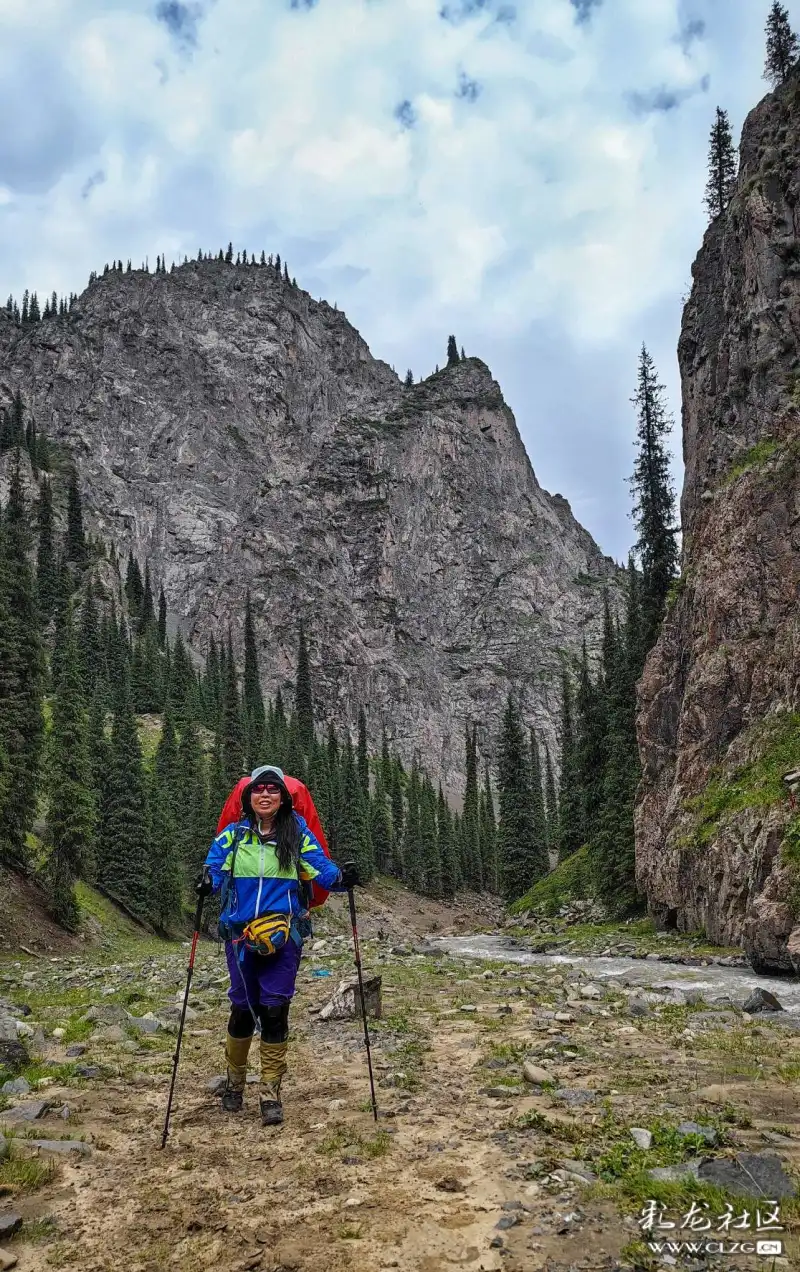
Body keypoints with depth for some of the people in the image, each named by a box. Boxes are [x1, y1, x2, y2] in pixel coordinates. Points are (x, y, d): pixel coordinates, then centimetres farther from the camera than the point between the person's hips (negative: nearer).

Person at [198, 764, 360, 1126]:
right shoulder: (233, 835, 3)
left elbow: (320, 867, -7)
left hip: (282, 937, -1)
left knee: (274, 1010, -2)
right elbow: (215, 868, -5)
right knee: (243, 1008, 9)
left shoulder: (298, 834, 0)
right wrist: (207, 882, -26)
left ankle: (271, 1092, 15)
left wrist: (341, 877, -26)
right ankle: (234, 1079, 36)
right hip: (240, 936, 1)